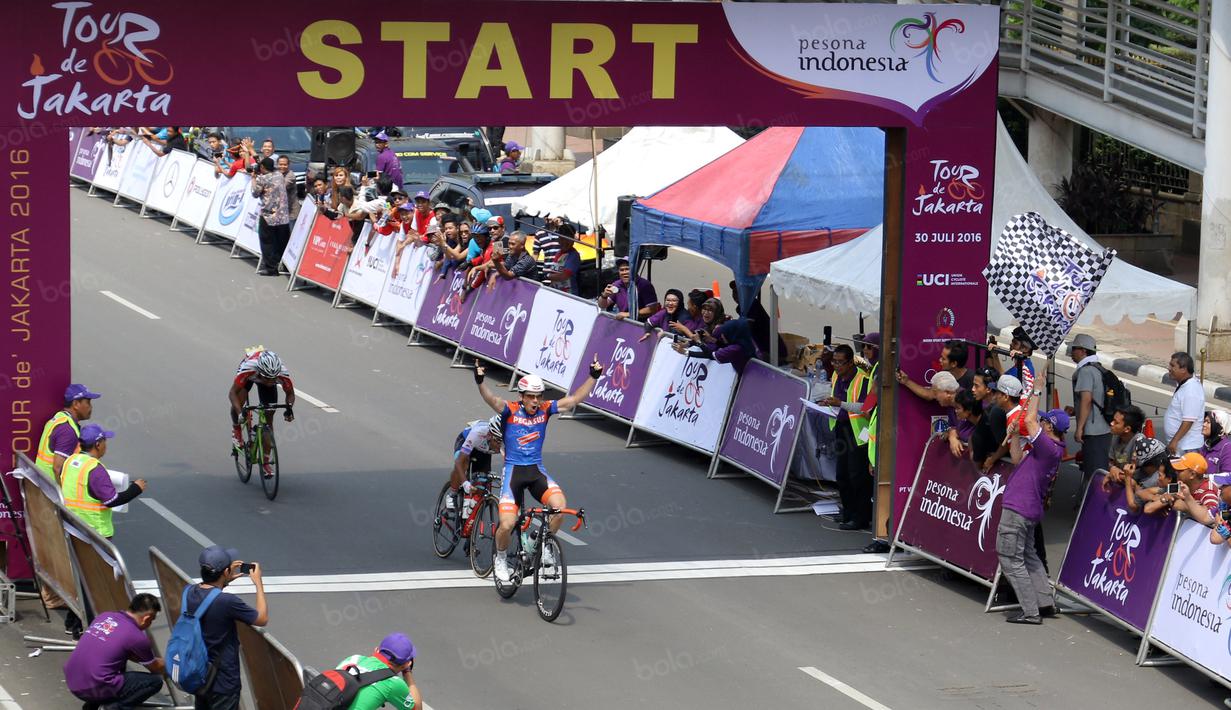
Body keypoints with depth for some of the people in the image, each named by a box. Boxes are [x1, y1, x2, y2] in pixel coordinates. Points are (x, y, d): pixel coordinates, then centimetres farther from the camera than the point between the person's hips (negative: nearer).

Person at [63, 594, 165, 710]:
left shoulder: (105, 616, 13)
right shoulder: (137, 637, -6)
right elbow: (155, 668, 14)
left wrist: (155, 660, 41)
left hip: (72, 683, 7)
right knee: (155, 681, 5)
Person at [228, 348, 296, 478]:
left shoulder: (283, 373, -38)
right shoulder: (248, 368, -45)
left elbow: (290, 393, -18)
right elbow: (232, 393, -38)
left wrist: (289, 407, -38)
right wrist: (240, 413, -53)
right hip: (250, 374, -1)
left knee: (268, 419, -3)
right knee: (238, 402, -29)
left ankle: (265, 462, 7)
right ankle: (236, 429, 3)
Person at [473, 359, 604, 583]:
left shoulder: (545, 410, 1)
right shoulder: (510, 411, -9)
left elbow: (574, 399, 0)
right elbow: (492, 400, -27)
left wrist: (593, 377, -9)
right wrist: (480, 382, -47)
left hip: (537, 470, 3)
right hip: (513, 470, -3)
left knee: (560, 506, -24)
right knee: (506, 525, -14)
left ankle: (543, 545, 2)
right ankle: (501, 558, 18)